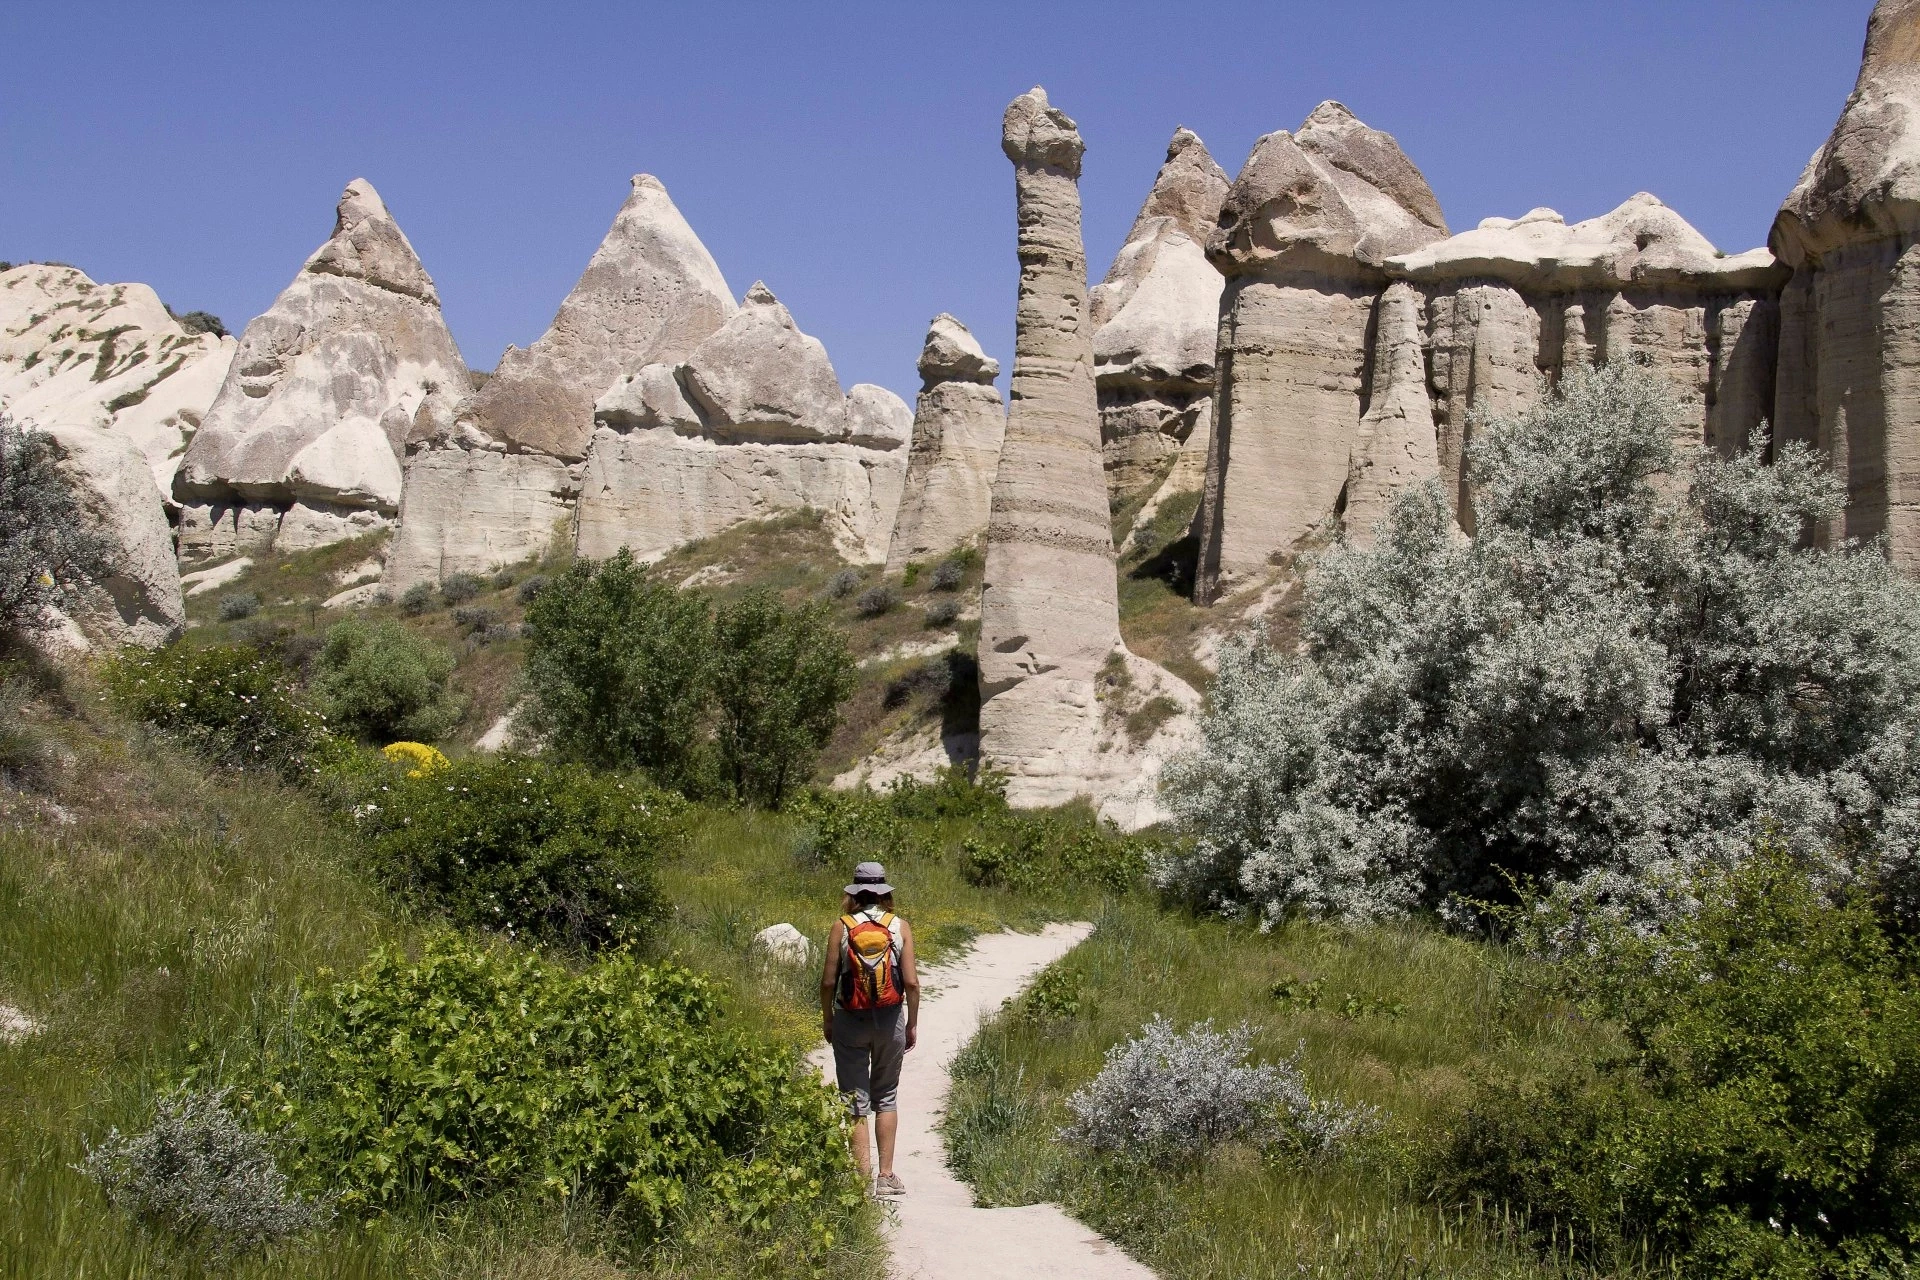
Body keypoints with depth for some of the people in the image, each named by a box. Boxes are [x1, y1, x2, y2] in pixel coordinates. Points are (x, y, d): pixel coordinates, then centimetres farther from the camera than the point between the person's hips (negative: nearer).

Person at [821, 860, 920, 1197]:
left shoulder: (842, 928, -5)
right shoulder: (900, 927, -3)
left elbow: (828, 981, -6)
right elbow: (912, 982, -6)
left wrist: (827, 1019, 9)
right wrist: (912, 1024, 6)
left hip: (849, 1021, -1)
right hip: (890, 1019, 1)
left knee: (855, 1102, 6)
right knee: (886, 1098, 15)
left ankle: (863, 1179, 3)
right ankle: (887, 1176, 12)